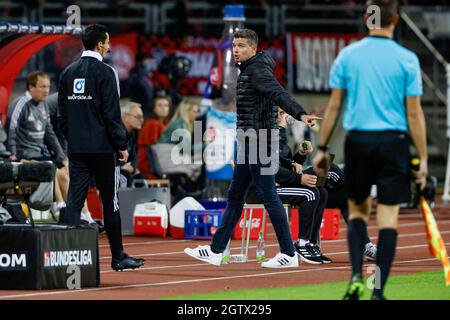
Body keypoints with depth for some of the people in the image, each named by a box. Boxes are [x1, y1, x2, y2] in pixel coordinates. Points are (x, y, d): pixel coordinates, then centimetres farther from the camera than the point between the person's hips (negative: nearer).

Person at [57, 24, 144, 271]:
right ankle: (118, 257, 10)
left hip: (76, 149, 6)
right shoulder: (104, 72, -10)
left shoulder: (68, 73, 10)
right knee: (110, 202, 3)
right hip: (102, 147, -5)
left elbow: (61, 114, 13)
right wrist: (122, 146, -7)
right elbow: (112, 114, -12)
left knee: (74, 200, 2)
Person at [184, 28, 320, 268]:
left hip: (259, 143, -10)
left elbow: (279, 94, -29)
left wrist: (300, 114, -43)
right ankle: (216, 251, 19)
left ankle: (289, 254, -4)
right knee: (234, 196, 13)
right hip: (248, 143, 10)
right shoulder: (247, 70, 17)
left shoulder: (257, 70, -14)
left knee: (268, 197, -7)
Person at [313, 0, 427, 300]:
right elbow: (414, 113, -4)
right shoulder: (407, 59, -3)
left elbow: (334, 106, 4)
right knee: (388, 217, 2)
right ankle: (378, 290, -3)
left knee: (358, 210, 18)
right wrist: (423, 159, 1)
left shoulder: (348, 55, 2)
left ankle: (357, 275, -1)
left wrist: (322, 148, 11)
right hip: (394, 142, -2)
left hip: (358, 140, 2)